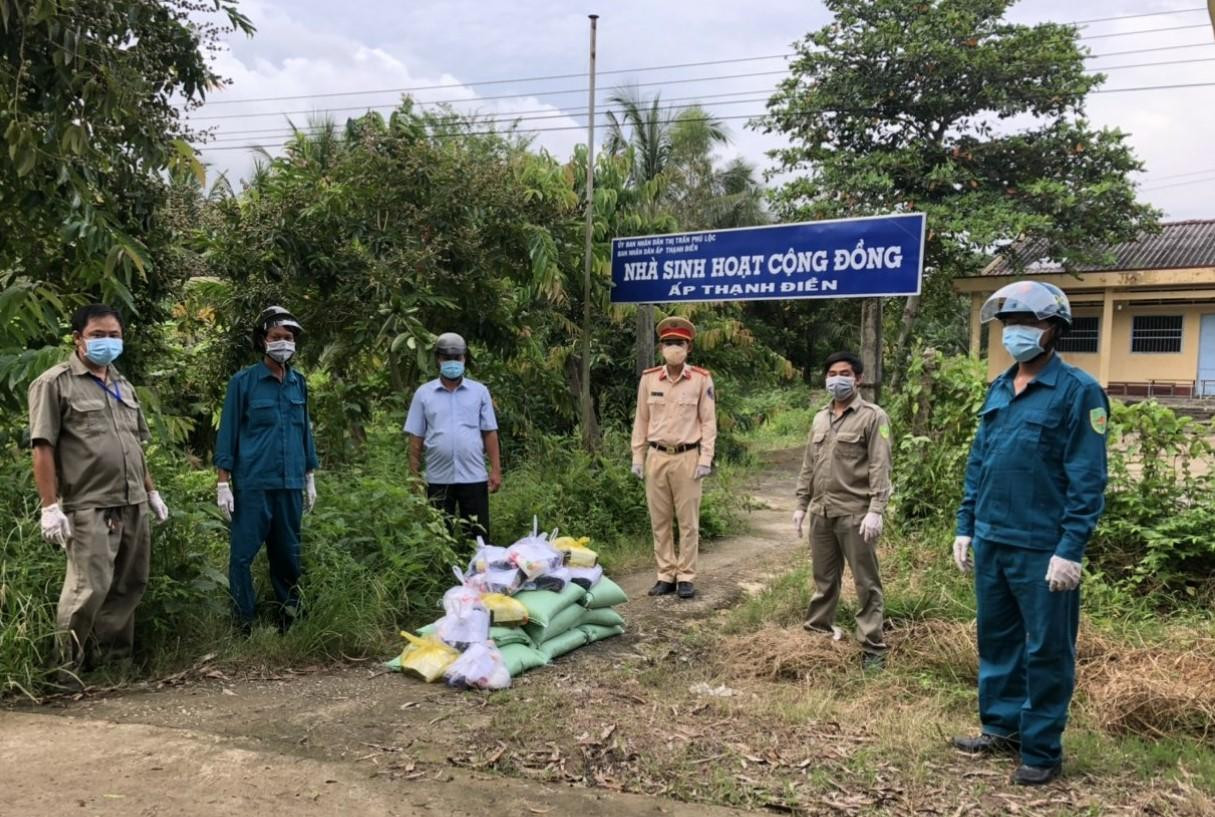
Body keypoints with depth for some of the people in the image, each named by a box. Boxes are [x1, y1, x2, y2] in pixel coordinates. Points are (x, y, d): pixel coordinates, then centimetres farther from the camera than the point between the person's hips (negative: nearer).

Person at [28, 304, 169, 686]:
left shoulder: (124, 386, 19)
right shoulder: (54, 383, -4)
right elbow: (43, 447, -10)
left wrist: (151, 491, 20)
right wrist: (50, 506, -16)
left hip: (134, 506, 7)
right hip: (90, 507, -7)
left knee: (130, 585, 12)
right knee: (89, 589, -9)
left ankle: (114, 659, 25)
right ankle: (68, 670, 7)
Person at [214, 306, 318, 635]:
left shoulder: (299, 383, 9)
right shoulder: (243, 382, -3)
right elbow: (228, 433, -2)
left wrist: (310, 478, 15)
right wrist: (223, 483, -7)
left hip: (290, 484, 4)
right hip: (252, 484, -4)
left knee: (287, 554, 13)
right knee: (243, 555, 1)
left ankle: (289, 617, 26)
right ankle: (244, 623, 11)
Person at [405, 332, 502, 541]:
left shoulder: (479, 391, 4)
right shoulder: (423, 393, 3)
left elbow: (490, 433, 3)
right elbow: (416, 438, 5)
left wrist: (496, 469, -3)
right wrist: (414, 475, 1)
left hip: (474, 477, 0)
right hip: (438, 478, 0)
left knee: (478, 535, 5)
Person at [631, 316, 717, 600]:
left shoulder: (702, 379, 0)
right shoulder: (648, 379, 6)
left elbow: (708, 421, 0)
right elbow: (641, 420, 10)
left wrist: (706, 458, -6)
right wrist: (637, 457, 6)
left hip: (687, 457, -3)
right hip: (656, 457, 3)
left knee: (688, 521, 3)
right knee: (659, 520, 7)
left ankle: (686, 577, 11)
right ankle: (666, 576, 16)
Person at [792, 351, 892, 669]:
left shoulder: (873, 417, -4)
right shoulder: (820, 418, 16)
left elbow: (880, 468, -11)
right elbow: (808, 465, 19)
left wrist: (875, 510, -18)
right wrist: (801, 504, 15)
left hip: (856, 514, -6)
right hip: (822, 513, 6)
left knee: (866, 583, 1)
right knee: (823, 580, 15)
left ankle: (872, 648, 8)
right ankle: (816, 634, 26)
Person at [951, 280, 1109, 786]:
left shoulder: (1077, 392, -10)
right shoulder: (998, 390, 10)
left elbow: (1087, 480, -13)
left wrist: (1070, 549, -17)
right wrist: (965, 528, 11)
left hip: (1042, 549, -6)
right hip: (990, 543, 7)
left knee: (1046, 651, 6)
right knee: (996, 641, 16)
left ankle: (1042, 750, 19)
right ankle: (1002, 727, 32)